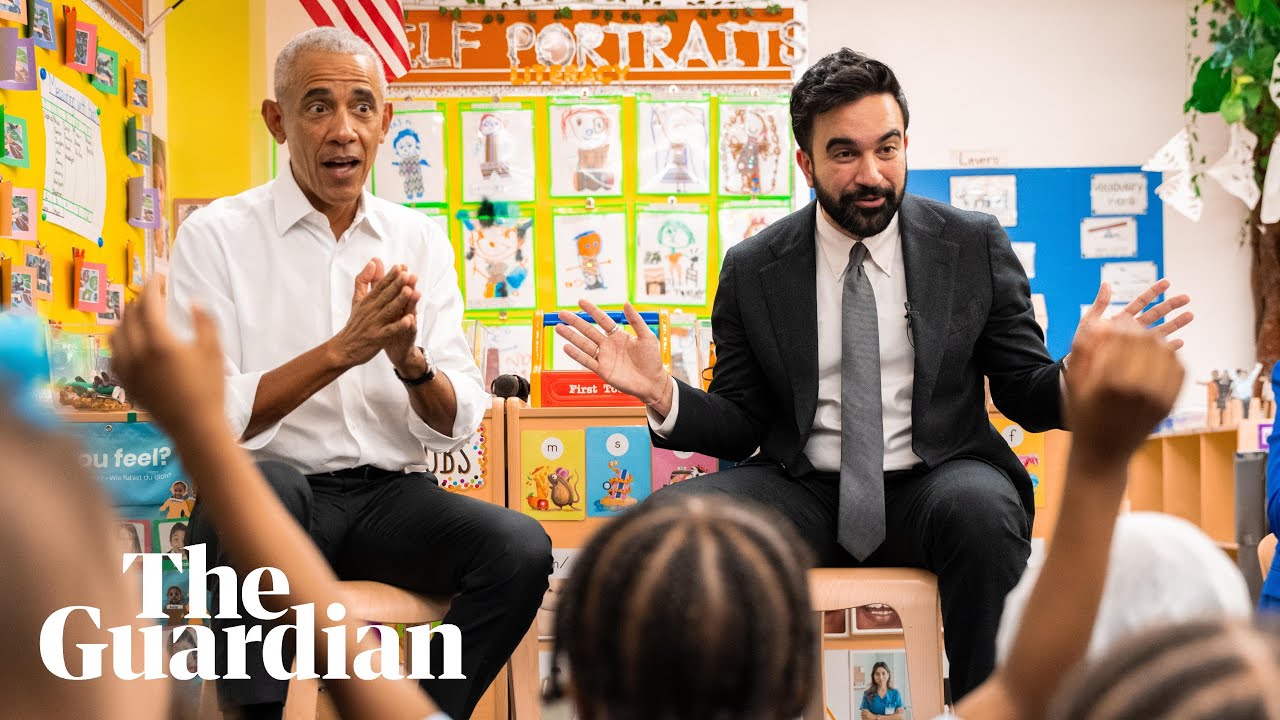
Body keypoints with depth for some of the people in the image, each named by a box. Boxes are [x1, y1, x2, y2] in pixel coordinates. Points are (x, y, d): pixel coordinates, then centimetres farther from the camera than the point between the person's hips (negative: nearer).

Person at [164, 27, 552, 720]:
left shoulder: (421, 241, 8)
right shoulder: (215, 236, -3)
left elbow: (456, 427, 4)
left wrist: (411, 363, -18)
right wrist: (342, 349, -21)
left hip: (386, 495, 3)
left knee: (522, 548, -23)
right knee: (268, 488, -36)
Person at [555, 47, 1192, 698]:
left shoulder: (976, 246, 3)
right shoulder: (752, 270, 5)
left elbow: (1023, 395, 5)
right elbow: (741, 423, 8)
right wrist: (662, 394, -12)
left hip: (933, 485, 0)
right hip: (803, 492, 1)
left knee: (982, 509, -36)